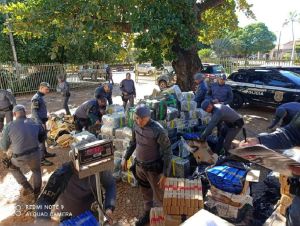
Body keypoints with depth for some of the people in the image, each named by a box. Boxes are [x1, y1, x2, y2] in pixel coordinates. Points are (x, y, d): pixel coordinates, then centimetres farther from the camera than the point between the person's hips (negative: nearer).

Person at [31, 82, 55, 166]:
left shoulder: (40, 97, 10)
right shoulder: (36, 98, -18)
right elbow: (34, 112, -23)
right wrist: (40, 123, -27)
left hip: (42, 121, 10)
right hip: (38, 122, -10)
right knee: (41, 140, -4)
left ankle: (45, 153, 37)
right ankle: (41, 159, 3)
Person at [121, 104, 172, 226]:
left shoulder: (158, 130, -28)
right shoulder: (137, 124, -8)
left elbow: (168, 152, -21)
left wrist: (165, 174, -21)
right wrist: (125, 158, 11)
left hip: (154, 168, -6)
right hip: (139, 166, 6)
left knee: (159, 196, 13)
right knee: (145, 193, 25)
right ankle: (148, 214, 48)